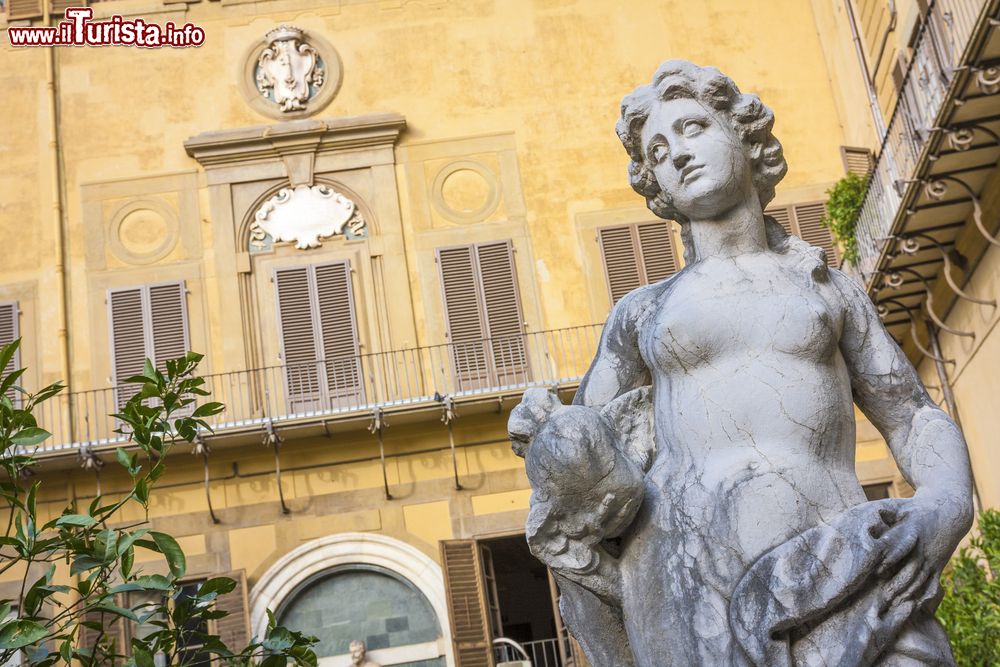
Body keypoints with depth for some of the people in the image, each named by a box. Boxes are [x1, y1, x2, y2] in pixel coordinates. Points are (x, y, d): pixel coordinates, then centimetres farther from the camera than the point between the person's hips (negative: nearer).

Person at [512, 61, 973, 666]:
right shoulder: (640, 313, 22)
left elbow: (919, 422, 20)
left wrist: (946, 508, -4)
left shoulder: (829, 288, 24)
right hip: (690, 574, -1)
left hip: (840, 566, 1)